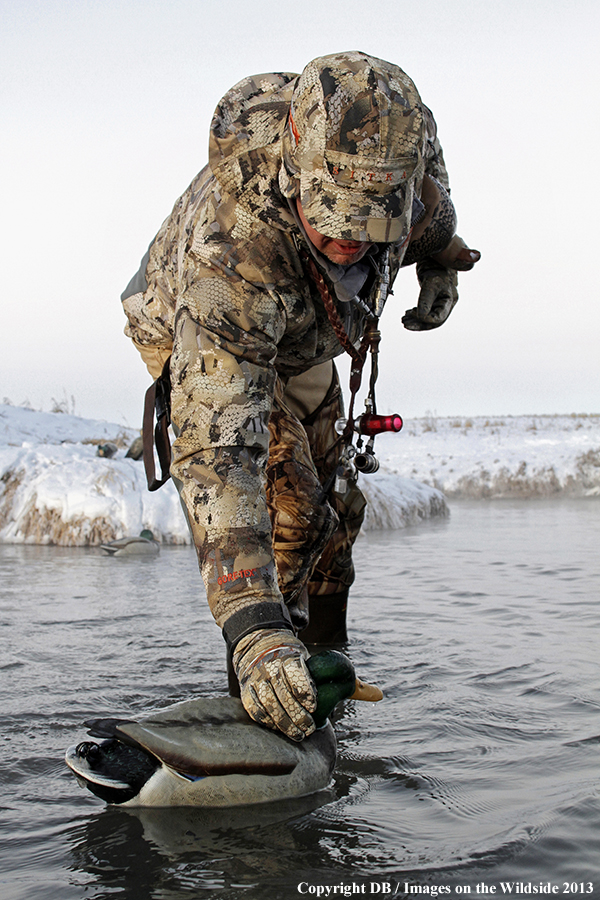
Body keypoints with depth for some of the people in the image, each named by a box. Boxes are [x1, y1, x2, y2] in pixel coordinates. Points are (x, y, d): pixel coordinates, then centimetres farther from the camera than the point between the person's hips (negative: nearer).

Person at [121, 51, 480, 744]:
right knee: (287, 500, -19)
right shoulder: (231, 251, -50)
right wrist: (252, 625, -60)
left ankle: (327, 661, 31)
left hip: (301, 344, 6)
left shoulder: (397, 143, -35)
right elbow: (217, 444, -54)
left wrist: (440, 259, 9)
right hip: (200, 343, -5)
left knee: (335, 506, 11)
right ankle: (267, 672, 1)